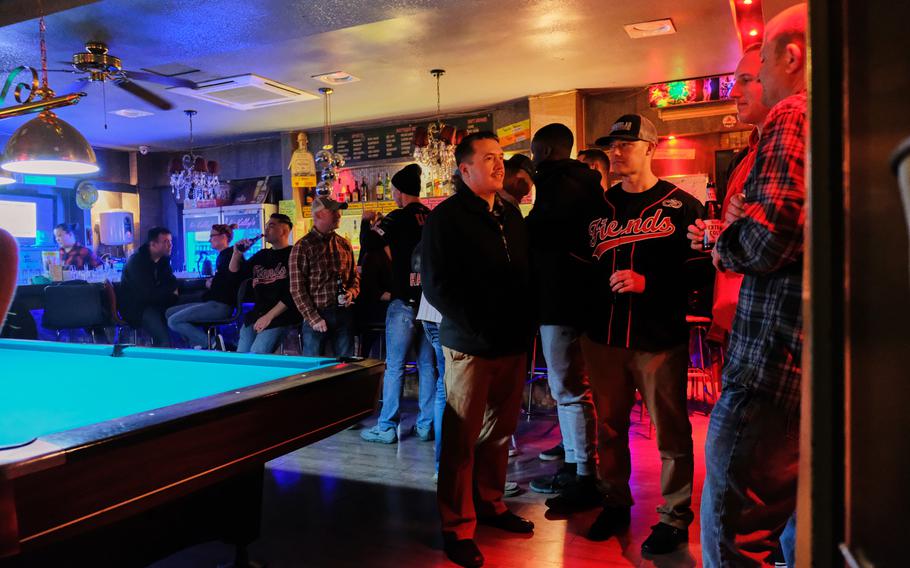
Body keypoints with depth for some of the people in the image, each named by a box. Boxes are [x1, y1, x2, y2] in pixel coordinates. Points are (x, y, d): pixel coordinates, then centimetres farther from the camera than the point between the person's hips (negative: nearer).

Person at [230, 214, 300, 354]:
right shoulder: (261, 255, 17)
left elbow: (293, 293, -15)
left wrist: (269, 316, -16)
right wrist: (237, 253, 4)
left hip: (280, 318, -7)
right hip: (255, 316, 7)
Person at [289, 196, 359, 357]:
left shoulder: (344, 244, 12)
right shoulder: (302, 247, -5)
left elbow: (354, 276, 20)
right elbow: (297, 289, -8)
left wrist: (352, 292, -2)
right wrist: (313, 319, -12)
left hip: (344, 314, 5)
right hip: (317, 315, -4)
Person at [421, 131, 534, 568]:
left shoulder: (512, 215, 15)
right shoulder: (446, 217, -5)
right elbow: (436, 285, -11)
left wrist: (525, 325, 9)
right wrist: (480, 327, -15)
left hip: (513, 343, 6)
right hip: (470, 347, -6)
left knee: (500, 431, 14)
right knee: (462, 438, 1)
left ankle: (490, 503, 32)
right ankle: (458, 527, 13)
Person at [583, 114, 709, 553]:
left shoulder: (681, 206, -1)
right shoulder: (599, 207, 13)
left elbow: (698, 267, -9)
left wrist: (647, 282, -19)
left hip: (660, 339, -4)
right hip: (603, 338, 5)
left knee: (670, 431, 4)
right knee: (609, 427, 13)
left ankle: (675, 517, 21)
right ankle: (616, 503, 30)